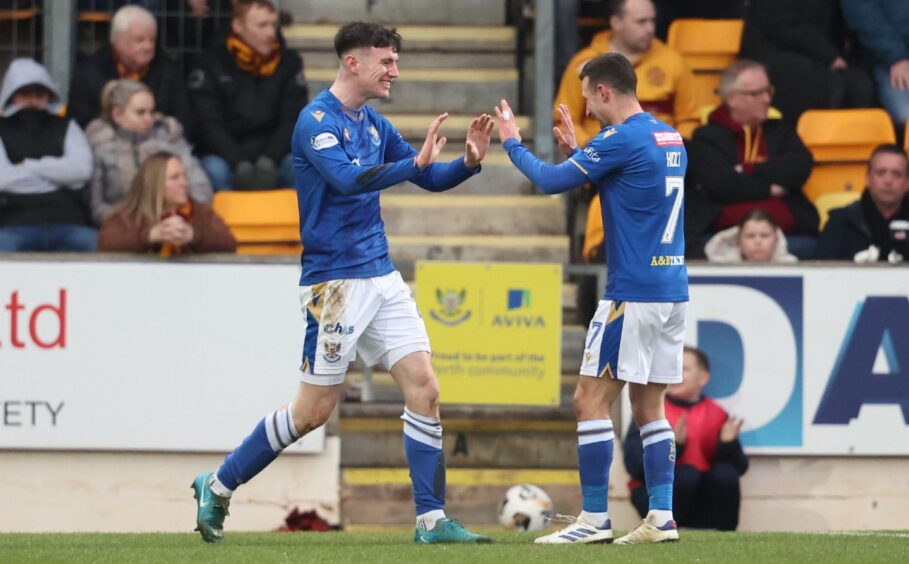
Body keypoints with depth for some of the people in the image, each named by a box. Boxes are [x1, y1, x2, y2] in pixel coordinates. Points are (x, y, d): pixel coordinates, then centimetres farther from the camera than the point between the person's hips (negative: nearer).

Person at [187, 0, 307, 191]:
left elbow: (293, 122, -1)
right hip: (226, 156, -2)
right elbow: (209, 125, -8)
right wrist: (240, 165, -22)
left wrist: (268, 162, -18)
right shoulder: (211, 64, -4)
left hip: (272, 155, 2)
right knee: (215, 169, -34)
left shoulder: (289, 63, 3)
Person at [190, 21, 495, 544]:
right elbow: (346, 178, -28)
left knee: (424, 388, -3)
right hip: (335, 281, -7)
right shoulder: (316, 120, -12)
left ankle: (433, 520, 0)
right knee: (314, 410, -2)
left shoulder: (374, 124, 12)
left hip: (382, 277, 7)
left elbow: (431, 178, 18)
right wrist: (414, 163, -31)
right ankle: (217, 487, 14)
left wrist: (468, 162, -1)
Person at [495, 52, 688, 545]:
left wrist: (512, 143, 8)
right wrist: (575, 150, 26)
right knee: (649, 405, 12)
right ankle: (662, 517, 6)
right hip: (672, 290, 9)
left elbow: (550, 181, -9)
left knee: (590, 399, -3)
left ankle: (594, 518, -4)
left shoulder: (621, 140, -14)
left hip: (633, 294, -9)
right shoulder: (671, 139, 13)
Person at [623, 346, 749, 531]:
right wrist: (674, 444, -29)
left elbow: (739, 468, -2)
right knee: (686, 475, -32)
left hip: (701, 501, 3)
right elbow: (635, 465, -17)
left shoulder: (716, 414, 3)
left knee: (725, 474, -25)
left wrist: (728, 443, -23)